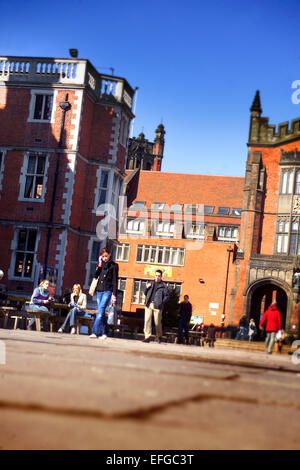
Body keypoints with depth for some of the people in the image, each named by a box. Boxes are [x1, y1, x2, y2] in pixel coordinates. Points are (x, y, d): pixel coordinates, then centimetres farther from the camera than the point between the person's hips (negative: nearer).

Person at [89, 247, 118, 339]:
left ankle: (95, 332, -22)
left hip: (107, 291, -6)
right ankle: (104, 332, 14)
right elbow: (95, 276, 6)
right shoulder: (101, 265, 15)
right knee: (102, 312, 7)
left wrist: (114, 294, -8)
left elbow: (115, 281, -2)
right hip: (99, 290, 6)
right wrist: (99, 265, -3)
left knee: (100, 311, -17)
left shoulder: (113, 266, 1)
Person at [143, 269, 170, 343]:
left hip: (157, 306, -3)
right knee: (147, 320, -6)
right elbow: (145, 293, 23)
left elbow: (167, 296, 3)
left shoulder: (163, 285, 5)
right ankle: (147, 337, -5)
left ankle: (159, 337, 17)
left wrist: (161, 302, -8)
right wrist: (147, 288, 3)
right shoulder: (151, 283, 18)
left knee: (157, 322, -1)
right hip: (149, 304, 3)